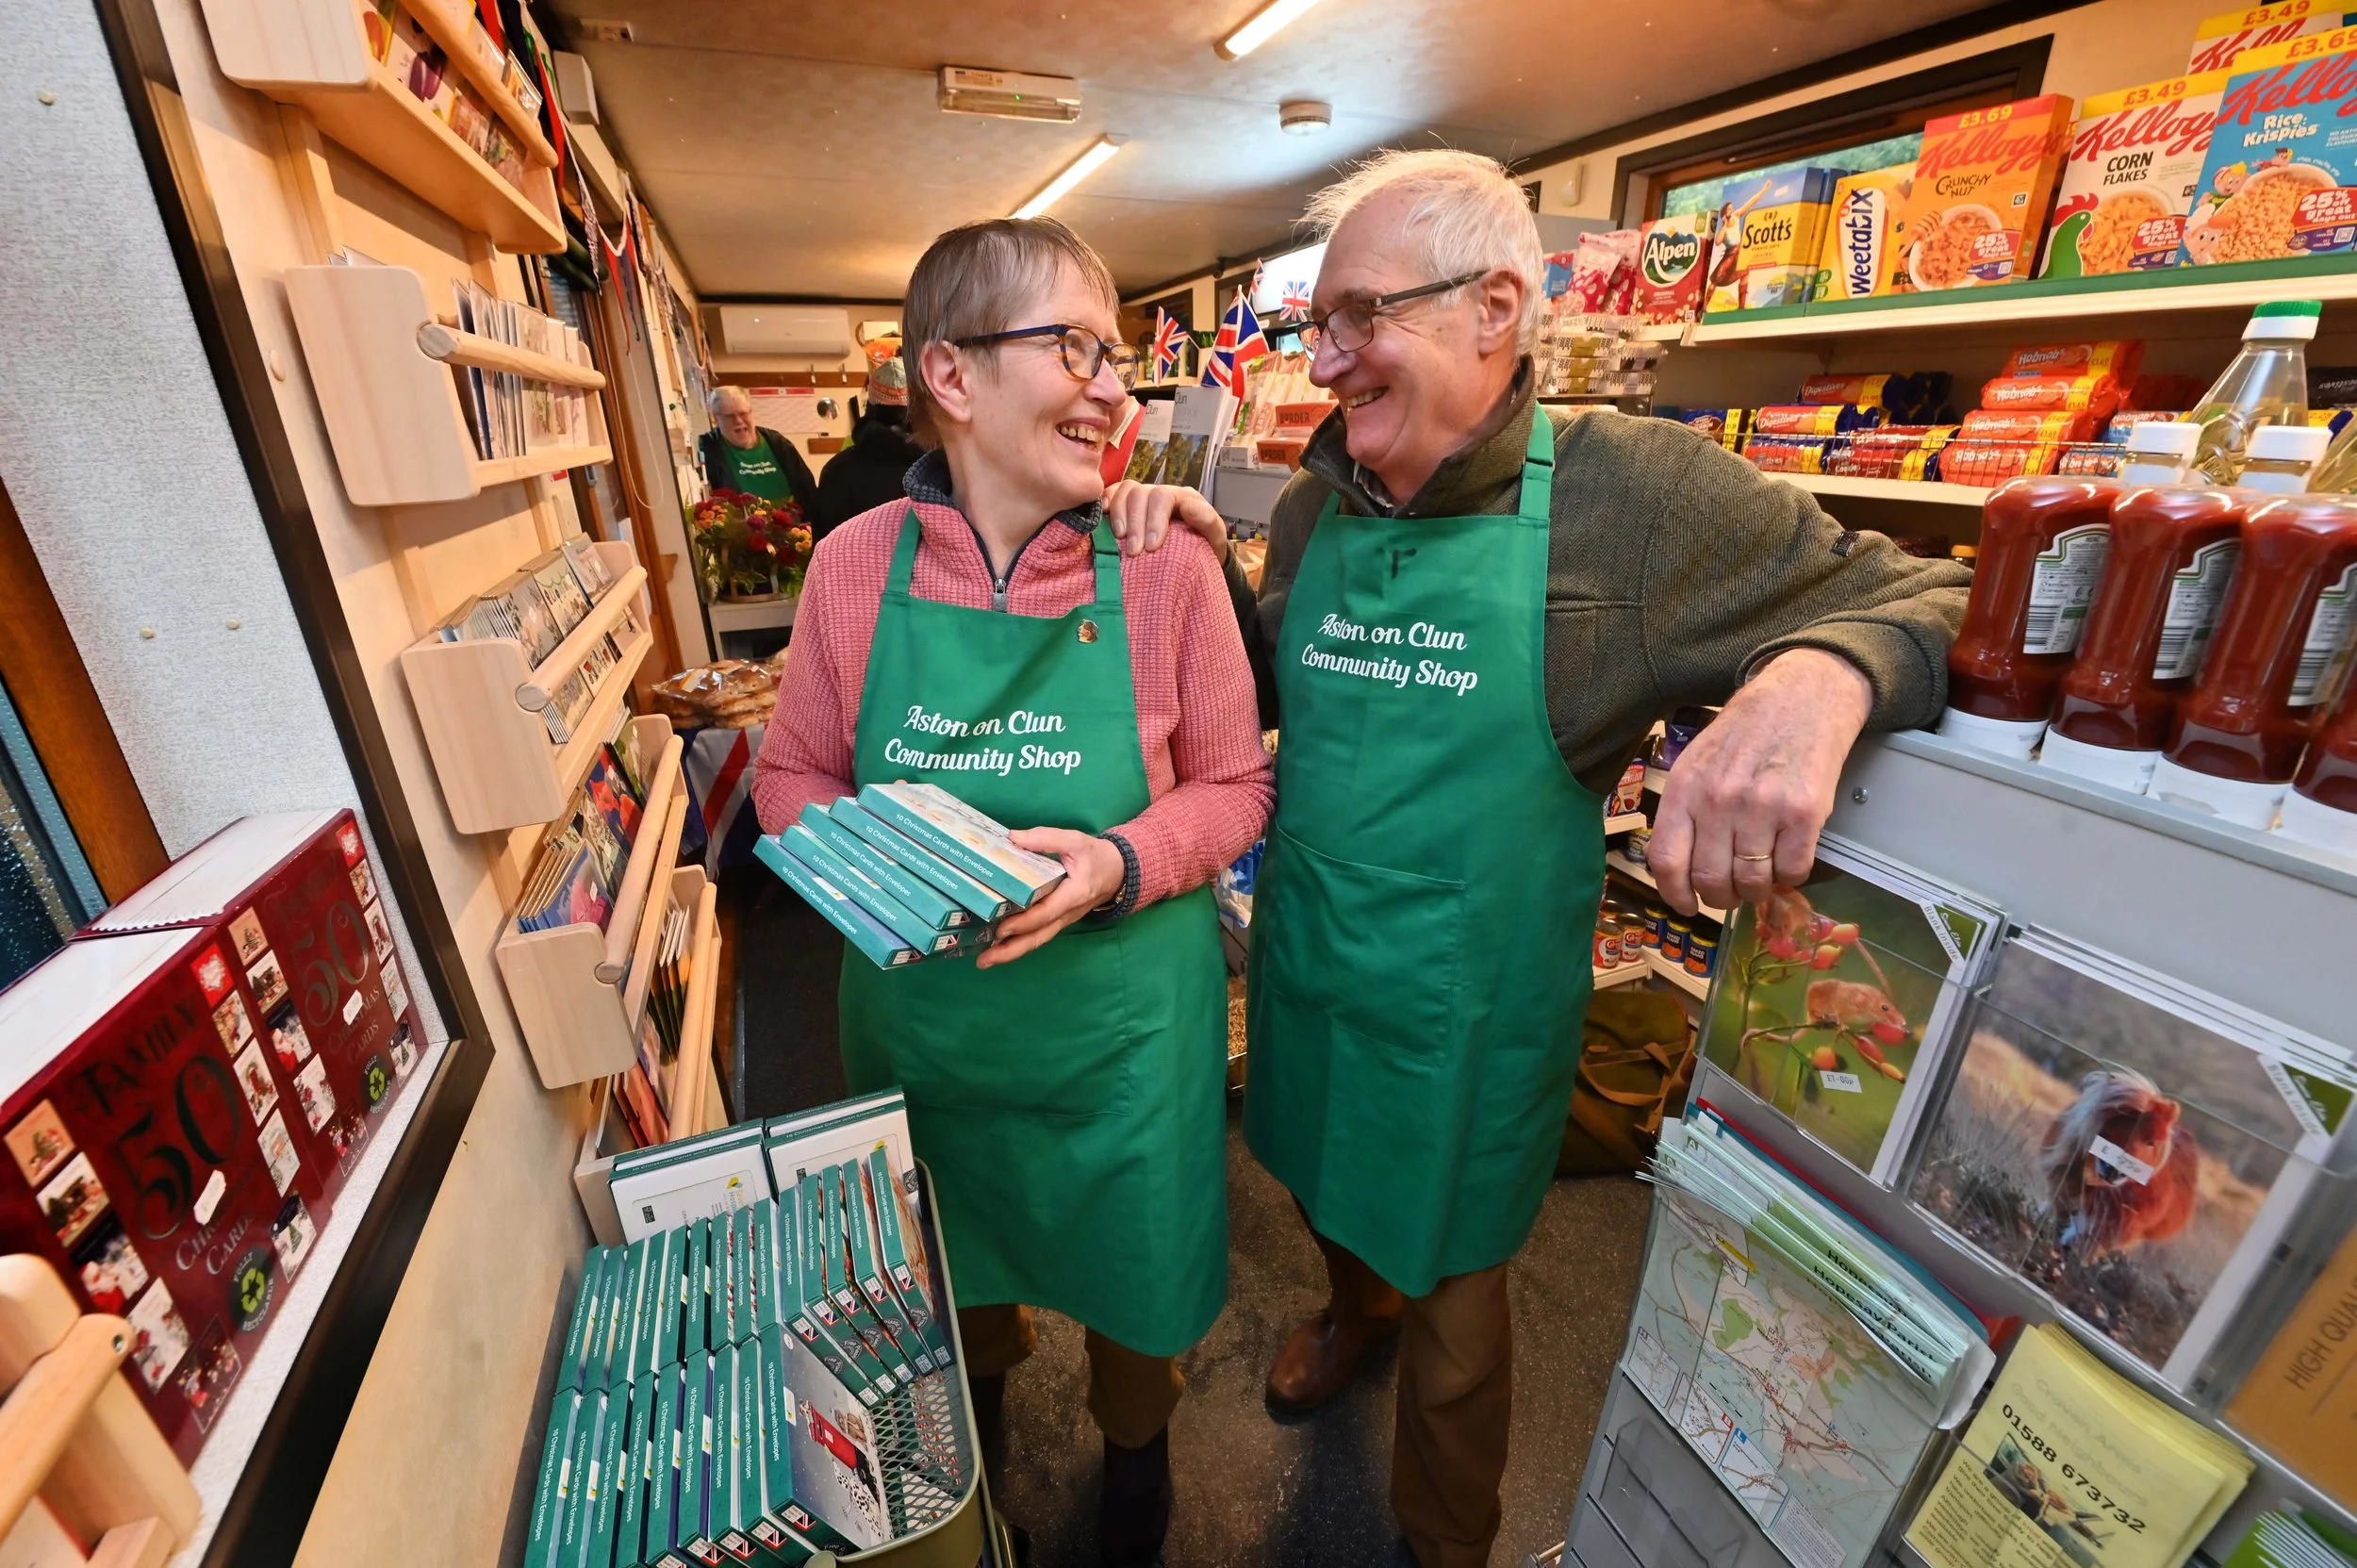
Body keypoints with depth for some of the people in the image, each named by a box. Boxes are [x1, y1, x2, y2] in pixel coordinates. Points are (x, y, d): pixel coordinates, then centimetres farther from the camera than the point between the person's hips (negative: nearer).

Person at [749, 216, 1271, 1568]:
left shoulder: (1168, 569, -14)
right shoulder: (855, 565, -9)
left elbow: (1231, 787, -7)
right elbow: (794, 774, 2)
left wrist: (1119, 863, -24)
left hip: (1119, 1018, -1)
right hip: (920, 1008, 2)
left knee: (1132, 1271, 22)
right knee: (957, 1258, 29)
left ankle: (1135, 1458, 59)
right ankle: (987, 1377, 67)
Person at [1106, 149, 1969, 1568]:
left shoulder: (1638, 490, -16)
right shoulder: (1318, 504, -1)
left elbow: (1914, 596, -10)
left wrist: (1815, 681, -34)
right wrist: (1206, 569, -7)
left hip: (1467, 1007, -4)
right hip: (1303, 966, 5)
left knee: (1451, 1295, 20)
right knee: (1328, 1183, 31)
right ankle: (1356, 1304, 68)